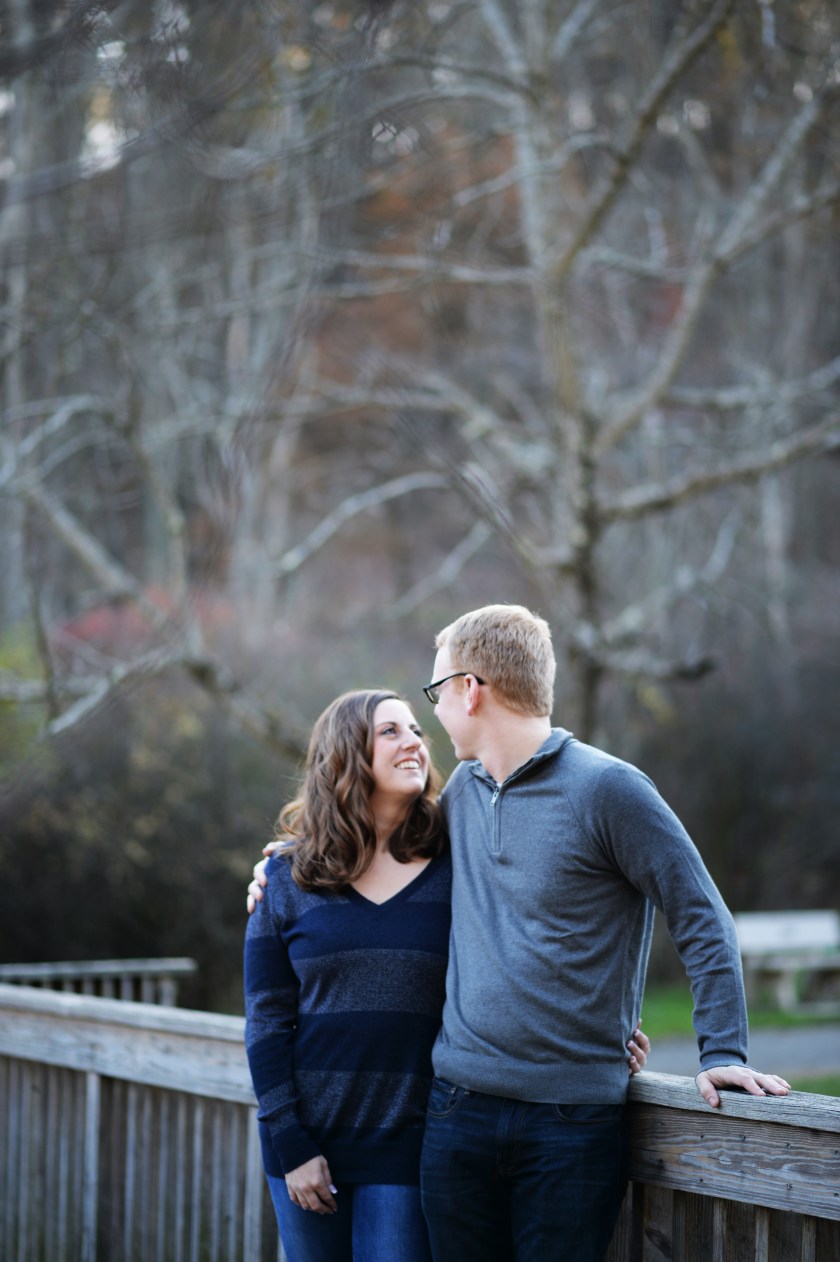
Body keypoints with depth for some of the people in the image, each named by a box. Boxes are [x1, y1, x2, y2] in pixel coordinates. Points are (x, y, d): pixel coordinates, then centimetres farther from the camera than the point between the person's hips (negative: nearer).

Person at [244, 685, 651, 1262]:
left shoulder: (456, 868, 1)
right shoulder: (289, 878, 2)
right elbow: (267, 1020, 2)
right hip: (310, 1138, 1)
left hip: (407, 1144, -1)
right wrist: (291, 1145, -4)